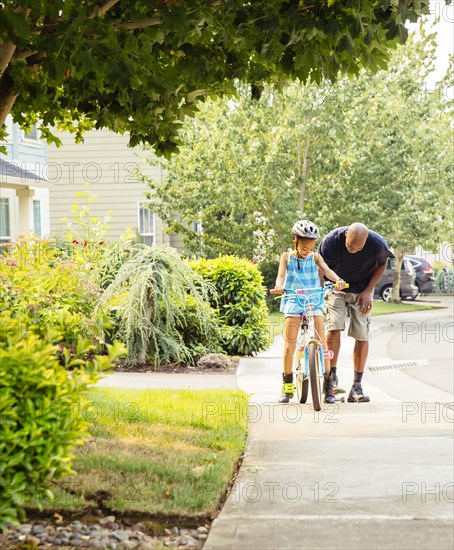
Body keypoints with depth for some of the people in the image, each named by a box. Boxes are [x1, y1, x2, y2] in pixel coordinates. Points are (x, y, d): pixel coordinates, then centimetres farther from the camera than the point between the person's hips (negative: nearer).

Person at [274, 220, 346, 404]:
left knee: (321, 343, -8)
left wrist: (338, 280, -34)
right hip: (293, 301, -1)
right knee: (289, 345, -8)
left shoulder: (315, 257, 5)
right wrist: (279, 285, -36)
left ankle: (328, 385, -2)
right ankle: (287, 386, 4)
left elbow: (326, 270, -11)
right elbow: (281, 274, -12)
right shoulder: (287, 257, 4)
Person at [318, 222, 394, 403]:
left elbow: (381, 265, -3)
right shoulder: (331, 241, -27)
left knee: (362, 335, -5)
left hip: (362, 291, 1)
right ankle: (332, 377, -9)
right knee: (334, 327, -19)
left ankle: (357, 386, 2)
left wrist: (368, 291, -9)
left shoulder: (378, 244, -25)